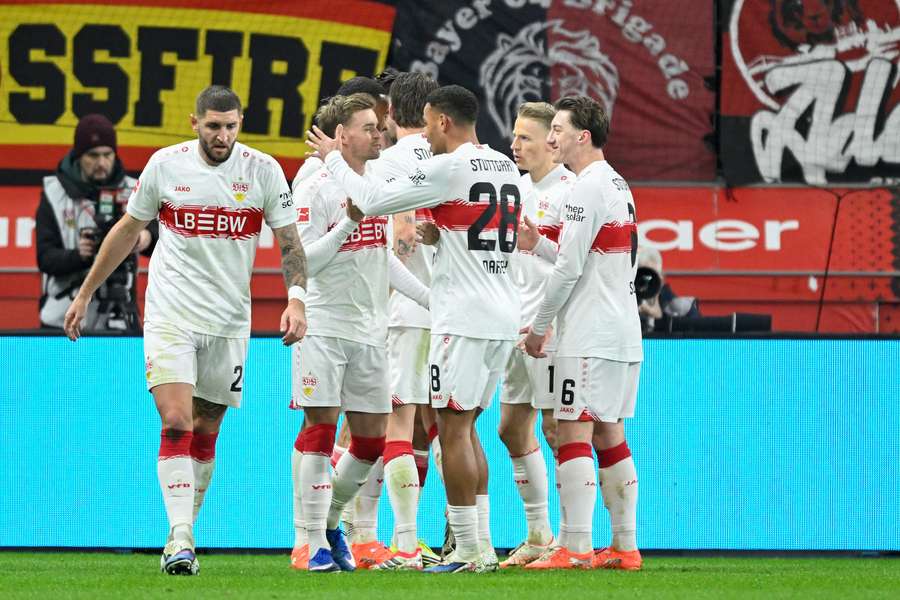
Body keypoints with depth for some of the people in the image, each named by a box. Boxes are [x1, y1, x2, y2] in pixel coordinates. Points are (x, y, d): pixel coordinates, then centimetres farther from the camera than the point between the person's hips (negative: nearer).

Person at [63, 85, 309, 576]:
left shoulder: (263, 170, -3)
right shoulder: (165, 165, -2)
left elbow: (289, 241, 0)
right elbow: (127, 231, 11)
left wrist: (296, 297, -17)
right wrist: (84, 294, 15)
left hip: (229, 323, 2)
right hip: (170, 316, -1)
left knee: (205, 435, 7)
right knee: (176, 424, -16)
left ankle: (183, 534, 20)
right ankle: (181, 539, -20)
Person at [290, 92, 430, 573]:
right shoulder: (314, 189, -10)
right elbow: (302, 262, -15)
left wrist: (434, 297, 17)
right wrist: (348, 222, -24)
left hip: (370, 331, 6)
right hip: (324, 324, -6)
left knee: (372, 436, 6)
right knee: (320, 426, -7)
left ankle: (331, 520, 26)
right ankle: (316, 543, -3)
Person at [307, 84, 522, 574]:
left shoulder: (448, 168, -12)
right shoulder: (505, 168, 13)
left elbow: (371, 201, -8)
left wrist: (334, 158, 6)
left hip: (464, 318, -8)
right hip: (503, 316, 8)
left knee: (453, 428, -5)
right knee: (464, 428, 15)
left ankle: (468, 551, -7)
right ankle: (482, 545, 13)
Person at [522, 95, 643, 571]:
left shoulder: (587, 188, -13)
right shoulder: (617, 185, 17)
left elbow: (569, 269, -15)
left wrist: (539, 327, -6)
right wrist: (535, 242, 17)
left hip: (590, 336, -10)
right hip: (623, 335, 10)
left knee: (573, 433, -10)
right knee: (610, 436, 11)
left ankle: (576, 549, -15)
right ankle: (624, 547, 10)